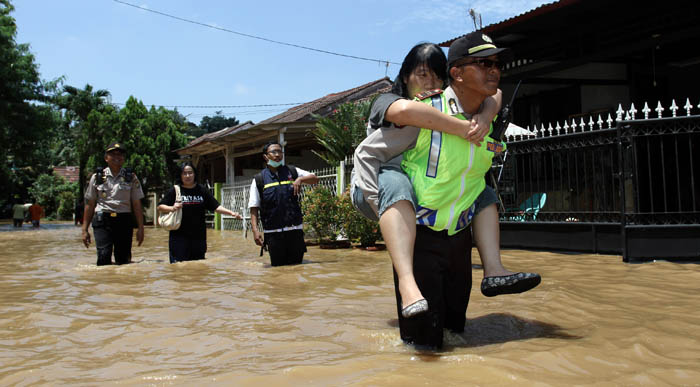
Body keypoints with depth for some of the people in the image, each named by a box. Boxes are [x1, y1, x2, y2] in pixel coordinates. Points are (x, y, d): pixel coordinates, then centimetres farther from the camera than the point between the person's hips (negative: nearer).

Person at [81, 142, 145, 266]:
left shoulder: (131, 178, 8)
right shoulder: (97, 177, 8)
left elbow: (137, 204, 6)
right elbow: (90, 204, 9)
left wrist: (140, 228, 1)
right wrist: (85, 230, 6)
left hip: (124, 221, 1)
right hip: (102, 220, -1)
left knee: (124, 259, 3)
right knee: (103, 257, -14)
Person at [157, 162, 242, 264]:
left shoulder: (202, 190, 6)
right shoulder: (175, 190, 1)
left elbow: (216, 206, 3)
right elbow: (160, 207, 4)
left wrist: (231, 213, -10)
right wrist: (172, 208, -15)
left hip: (198, 236, 2)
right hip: (179, 236, -2)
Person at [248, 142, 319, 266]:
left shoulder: (292, 172, 11)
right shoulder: (259, 180, 5)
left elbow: (315, 179, 13)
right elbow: (254, 208, 2)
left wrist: (300, 179, -7)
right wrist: (255, 230, -10)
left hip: (295, 229, 2)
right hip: (273, 232, -1)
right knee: (278, 266, 3)